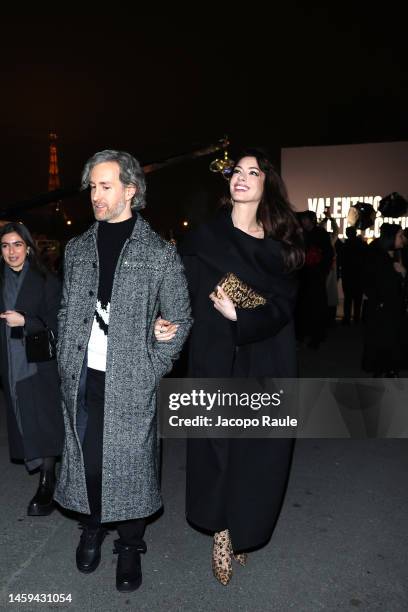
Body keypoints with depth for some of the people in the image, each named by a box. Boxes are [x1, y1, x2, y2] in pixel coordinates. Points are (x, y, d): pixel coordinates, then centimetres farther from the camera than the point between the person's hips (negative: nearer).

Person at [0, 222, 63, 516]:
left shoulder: (47, 281, -5)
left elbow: (56, 326, -7)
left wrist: (25, 321, -19)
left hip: (41, 367, -4)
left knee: (44, 424, -2)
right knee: (24, 425, 10)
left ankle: (47, 486, 5)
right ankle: (46, 477, 23)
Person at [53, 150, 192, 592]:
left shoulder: (160, 253, -3)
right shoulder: (77, 249, 10)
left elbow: (179, 319, -1)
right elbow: (66, 311, 15)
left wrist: (152, 370, -5)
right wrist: (66, 364, 7)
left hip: (130, 384, -3)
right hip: (80, 381, 4)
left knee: (130, 464, 7)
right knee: (85, 459, 14)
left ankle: (129, 546, 30)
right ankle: (92, 528, 40)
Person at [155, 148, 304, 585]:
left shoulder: (280, 240, 5)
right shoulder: (205, 237, 1)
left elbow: (284, 305, -3)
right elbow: (186, 292, -5)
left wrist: (239, 315, -18)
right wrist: (169, 322, -25)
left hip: (268, 358, 2)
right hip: (219, 357, -2)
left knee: (261, 447, 7)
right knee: (220, 443, 4)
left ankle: (243, 529, 29)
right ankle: (223, 534, 26)